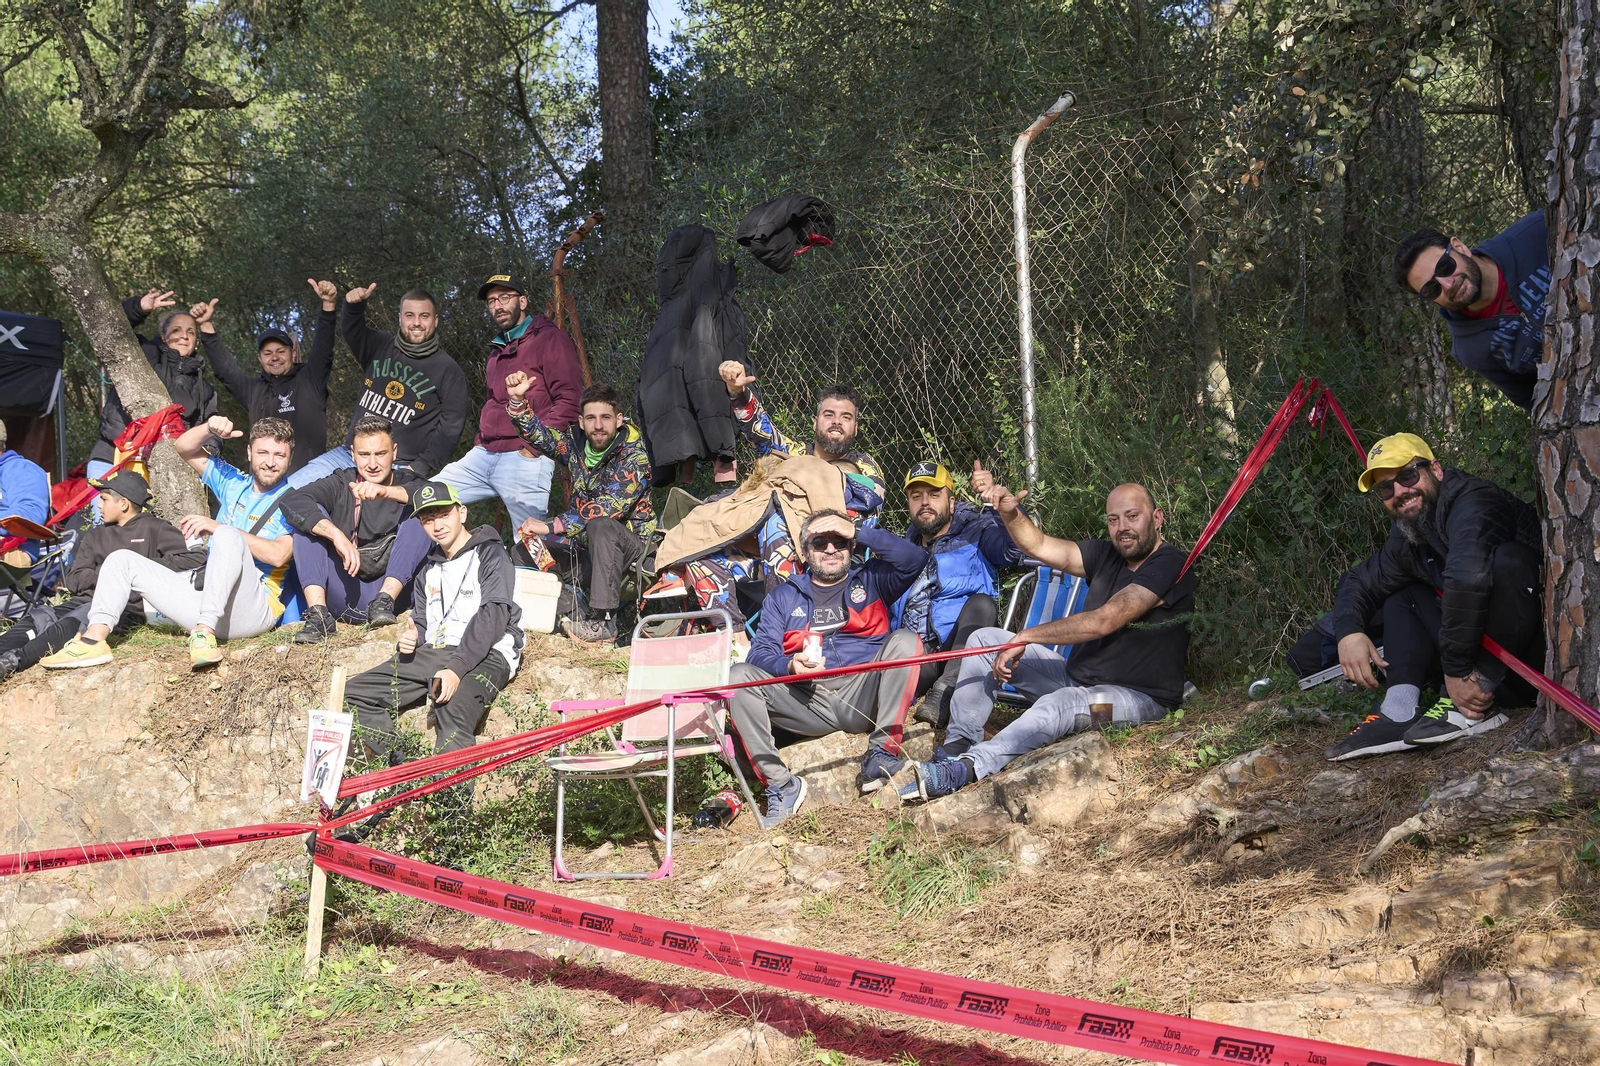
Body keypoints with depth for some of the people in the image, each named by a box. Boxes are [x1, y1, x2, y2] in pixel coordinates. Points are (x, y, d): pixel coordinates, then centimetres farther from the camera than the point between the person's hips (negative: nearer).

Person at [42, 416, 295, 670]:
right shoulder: (233, 483, 18)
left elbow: (278, 554, -19)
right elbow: (184, 448, 16)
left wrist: (216, 527, -19)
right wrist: (209, 429, -6)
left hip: (252, 608, -7)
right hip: (204, 601, 7)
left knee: (228, 535, -34)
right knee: (122, 561, 6)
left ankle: (205, 631, -43)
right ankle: (94, 640, -14)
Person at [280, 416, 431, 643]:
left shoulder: (407, 483, 6)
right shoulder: (340, 484, 8)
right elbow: (291, 500, -12)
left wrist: (387, 492, -37)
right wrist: (337, 535, -27)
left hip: (396, 590, -1)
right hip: (345, 596, 1)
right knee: (310, 516, -11)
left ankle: (384, 601, -27)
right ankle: (318, 614, -24)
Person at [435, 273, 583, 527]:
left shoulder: (548, 340, -2)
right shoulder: (498, 349, 26)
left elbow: (570, 400, -12)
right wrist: (481, 439, 19)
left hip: (525, 459, -9)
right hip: (483, 456, 9)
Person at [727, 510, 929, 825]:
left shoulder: (870, 580, 19)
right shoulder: (783, 596, 22)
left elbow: (915, 559, -1)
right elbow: (761, 652, 9)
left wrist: (858, 532, -4)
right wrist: (789, 665, -15)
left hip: (863, 697, -1)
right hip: (806, 702, 1)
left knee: (905, 640, -24)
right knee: (739, 675, -21)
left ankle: (883, 749, -24)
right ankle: (780, 783, -25)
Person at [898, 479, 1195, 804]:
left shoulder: (1169, 566, -17)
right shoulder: (1108, 555, 9)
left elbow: (1103, 621, -27)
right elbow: (1039, 546, 4)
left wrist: (1025, 637, -24)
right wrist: (1010, 513, -18)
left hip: (1139, 697, -9)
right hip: (1076, 677, 9)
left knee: (1057, 704, -40)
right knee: (984, 639, 5)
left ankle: (963, 770, -50)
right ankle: (957, 746, -4)